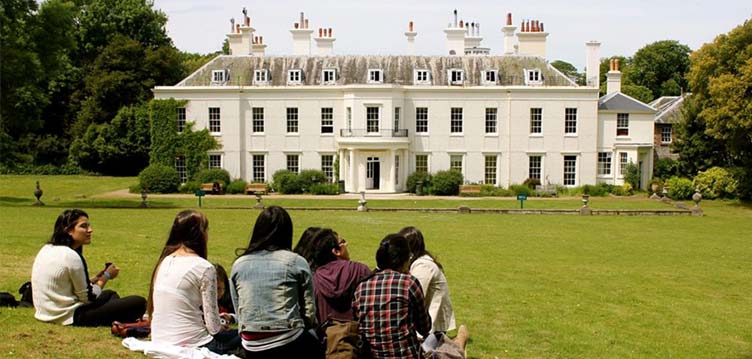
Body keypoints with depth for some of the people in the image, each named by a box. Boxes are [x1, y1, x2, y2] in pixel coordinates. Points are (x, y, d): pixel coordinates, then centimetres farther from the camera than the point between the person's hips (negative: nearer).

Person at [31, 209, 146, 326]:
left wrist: (95, 279, 10)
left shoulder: (47, 249, 8)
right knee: (139, 302, -12)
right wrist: (106, 276, 1)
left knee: (110, 294, 30)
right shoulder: (71, 256, -21)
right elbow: (87, 297, -13)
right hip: (71, 317, -10)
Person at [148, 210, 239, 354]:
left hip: (160, 343, 7)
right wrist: (219, 328, 10)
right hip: (190, 346, -7)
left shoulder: (165, 261, 6)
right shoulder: (204, 268, -14)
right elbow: (213, 324, -12)